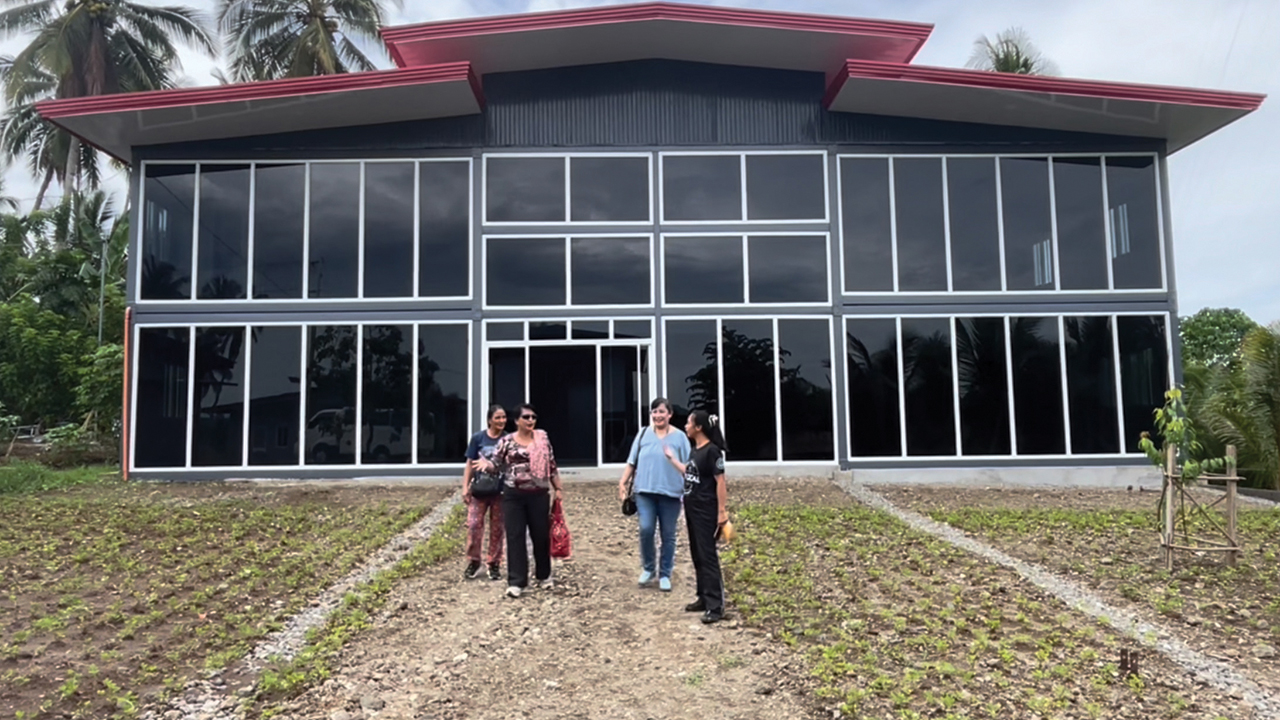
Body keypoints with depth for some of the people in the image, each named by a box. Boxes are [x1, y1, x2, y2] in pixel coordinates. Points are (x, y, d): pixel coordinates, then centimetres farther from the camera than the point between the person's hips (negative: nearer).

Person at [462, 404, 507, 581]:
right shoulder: (478, 438, -1)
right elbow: (470, 464, 4)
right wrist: (465, 487, -1)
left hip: (500, 491, 0)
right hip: (479, 489, 0)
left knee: (497, 528, 7)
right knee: (474, 525, -2)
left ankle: (494, 564, 18)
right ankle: (473, 562, 14)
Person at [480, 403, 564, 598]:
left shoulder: (543, 438, 5)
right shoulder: (506, 441, 0)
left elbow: (552, 466, 9)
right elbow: (496, 464, -1)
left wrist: (558, 488, 7)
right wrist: (486, 465, -23)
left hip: (539, 495, 1)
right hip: (513, 495, -1)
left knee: (542, 536, 10)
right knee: (515, 537, -1)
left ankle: (544, 575, 30)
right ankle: (516, 582, 4)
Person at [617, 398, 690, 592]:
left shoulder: (679, 437, 0)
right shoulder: (643, 434, 5)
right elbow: (632, 462, 7)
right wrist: (623, 482, 0)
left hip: (670, 493, -1)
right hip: (645, 491, 1)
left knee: (668, 536, 6)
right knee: (646, 529, -10)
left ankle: (664, 575, 19)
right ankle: (648, 568, 13)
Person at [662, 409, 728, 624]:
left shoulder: (712, 450, -16)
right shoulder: (695, 450, 11)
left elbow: (720, 481, -17)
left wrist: (722, 511, -19)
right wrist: (672, 458, 26)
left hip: (706, 511, -9)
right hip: (692, 509, 9)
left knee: (708, 556, -8)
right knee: (696, 555, 14)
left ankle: (716, 606, -5)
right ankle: (703, 598, 24)